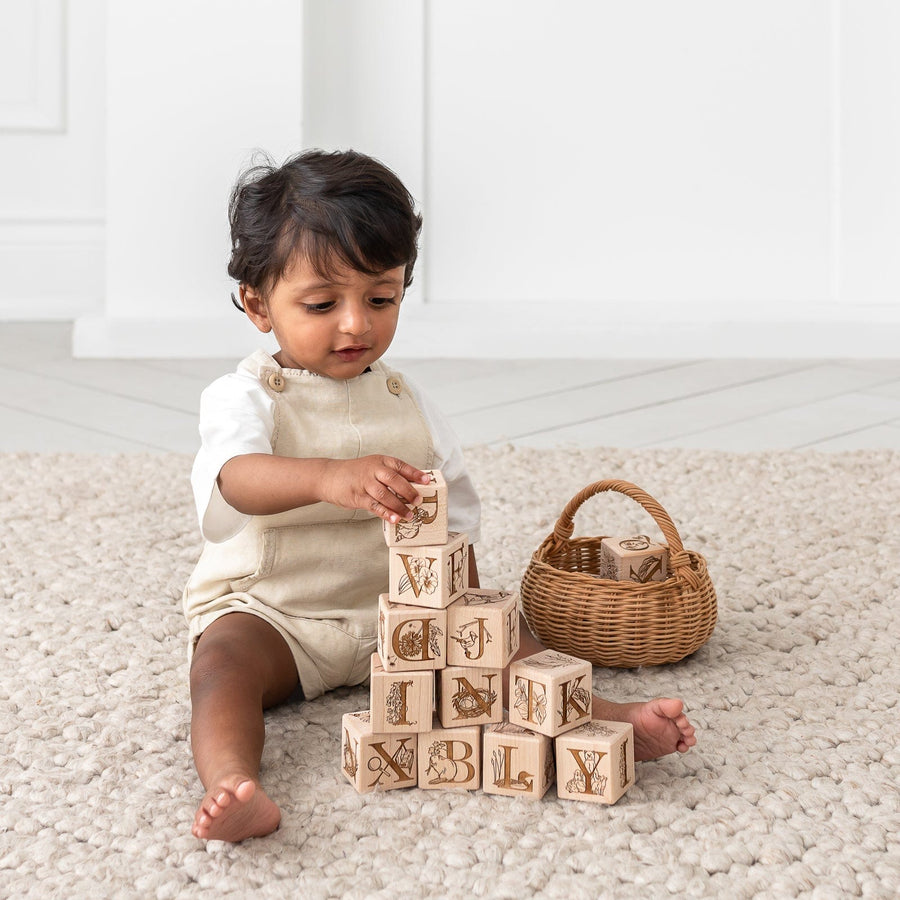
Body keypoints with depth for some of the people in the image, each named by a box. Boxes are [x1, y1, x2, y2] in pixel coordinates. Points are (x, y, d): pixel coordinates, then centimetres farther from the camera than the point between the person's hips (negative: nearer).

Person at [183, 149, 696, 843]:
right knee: (224, 661, -33)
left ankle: (604, 718, -27)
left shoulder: (408, 405, 10)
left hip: (397, 610, 4)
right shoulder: (243, 396, -6)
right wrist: (332, 477, -50)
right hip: (268, 613, -4)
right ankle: (232, 784, -55)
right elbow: (238, 476, -30)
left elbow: (449, 522, 16)